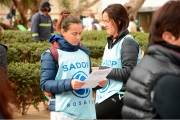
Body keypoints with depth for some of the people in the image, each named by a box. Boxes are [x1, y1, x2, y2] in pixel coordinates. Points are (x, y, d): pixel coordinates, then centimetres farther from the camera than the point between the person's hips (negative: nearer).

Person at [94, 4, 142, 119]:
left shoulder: (128, 42, -11)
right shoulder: (111, 42, 15)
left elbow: (128, 73, -18)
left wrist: (102, 70, -17)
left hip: (120, 96, -8)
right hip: (107, 95, 9)